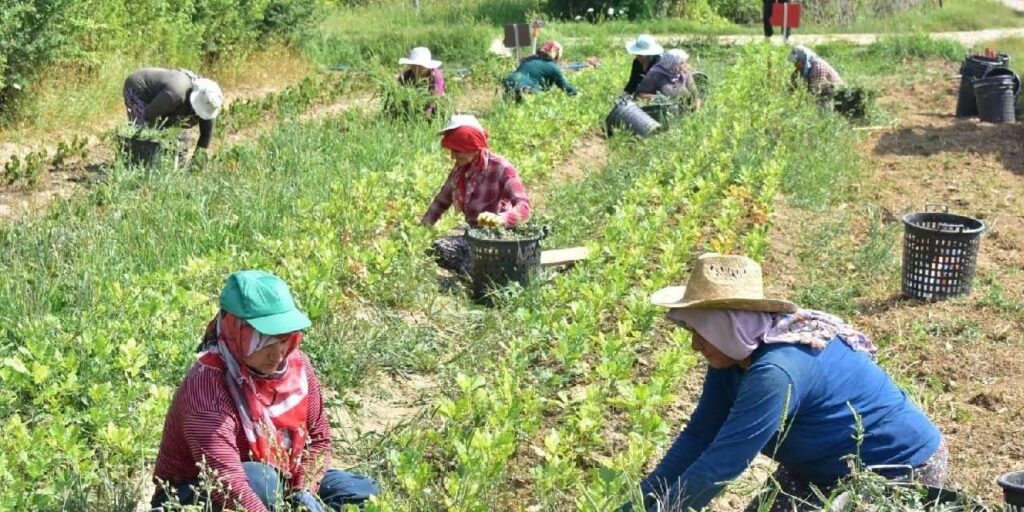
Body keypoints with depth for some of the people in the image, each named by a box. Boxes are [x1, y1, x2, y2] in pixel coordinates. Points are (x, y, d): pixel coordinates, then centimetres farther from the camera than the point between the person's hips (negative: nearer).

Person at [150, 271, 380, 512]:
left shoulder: (297, 364, -9)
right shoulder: (207, 384, -31)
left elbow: (318, 438, 2)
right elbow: (228, 484, -41)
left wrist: (305, 491, -16)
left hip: (279, 484, 7)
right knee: (256, 481, -39)